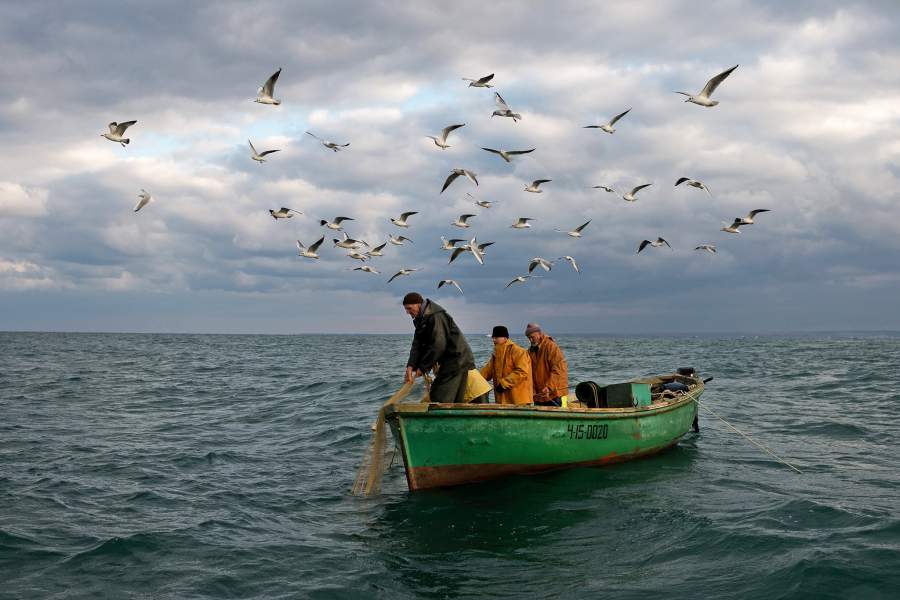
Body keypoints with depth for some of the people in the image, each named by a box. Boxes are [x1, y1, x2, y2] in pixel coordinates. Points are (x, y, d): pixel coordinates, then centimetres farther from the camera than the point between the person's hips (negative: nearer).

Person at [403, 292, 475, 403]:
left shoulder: (435, 316, -17)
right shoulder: (421, 320, 15)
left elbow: (438, 346, -22)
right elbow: (417, 344, 8)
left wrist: (422, 367, -16)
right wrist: (411, 366, -7)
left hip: (457, 360, -10)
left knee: (440, 399, -13)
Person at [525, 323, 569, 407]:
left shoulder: (551, 347, -10)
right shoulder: (531, 351, 12)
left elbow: (558, 370, -17)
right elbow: (530, 373, 12)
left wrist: (549, 387, -25)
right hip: (539, 396, 7)